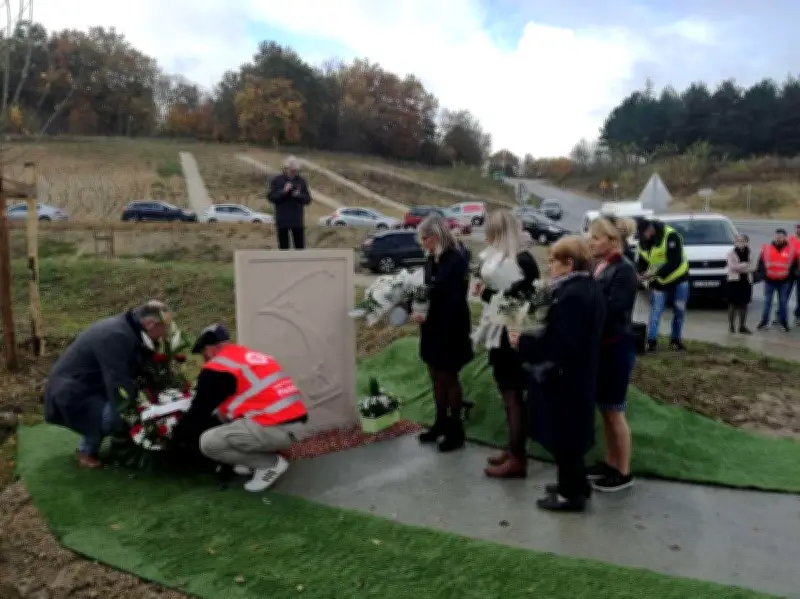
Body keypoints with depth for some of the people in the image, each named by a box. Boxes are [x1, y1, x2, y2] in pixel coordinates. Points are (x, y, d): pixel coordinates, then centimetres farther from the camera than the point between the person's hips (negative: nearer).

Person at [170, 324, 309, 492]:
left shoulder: (218, 368, -3)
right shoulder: (253, 356, 21)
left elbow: (200, 410, 5)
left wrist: (177, 436, 23)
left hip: (274, 428, -9)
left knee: (208, 442, -1)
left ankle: (271, 463, 1)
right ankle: (261, 454, 17)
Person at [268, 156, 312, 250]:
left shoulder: (301, 181, 4)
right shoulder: (277, 180, 0)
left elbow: (308, 199, 4)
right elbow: (271, 197, -5)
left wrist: (299, 195, -16)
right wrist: (283, 191, -19)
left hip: (298, 220, 1)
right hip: (282, 221, -1)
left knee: (300, 247, 3)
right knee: (283, 246, 6)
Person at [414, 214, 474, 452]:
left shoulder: (456, 260, -18)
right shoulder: (432, 259, 7)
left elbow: (455, 300, -23)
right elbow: (427, 290, 9)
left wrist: (428, 318, -22)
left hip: (449, 330, -7)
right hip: (432, 328, 8)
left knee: (448, 378, 4)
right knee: (437, 377, 16)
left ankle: (456, 429, 19)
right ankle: (441, 423, 30)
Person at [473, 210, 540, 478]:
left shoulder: (523, 262, -19)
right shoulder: (509, 258, 10)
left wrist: (485, 293, -14)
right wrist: (488, 290, -2)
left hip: (515, 341, -9)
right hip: (505, 338, 9)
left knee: (514, 397, -1)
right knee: (509, 395, 16)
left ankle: (518, 459, 9)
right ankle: (513, 449, 28)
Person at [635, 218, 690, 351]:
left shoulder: (671, 236, -24)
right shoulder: (642, 241, -4)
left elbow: (675, 262, -29)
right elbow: (642, 262, 5)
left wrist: (655, 273, -34)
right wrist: (640, 273, -17)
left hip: (679, 278, -3)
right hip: (658, 281, 3)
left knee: (679, 311, 6)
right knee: (655, 311, -5)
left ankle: (676, 339, 21)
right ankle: (651, 341, -1)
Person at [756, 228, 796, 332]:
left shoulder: (791, 250, -1)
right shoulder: (766, 248, 0)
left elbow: (794, 265, 5)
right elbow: (761, 263, 4)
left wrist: (789, 276, -3)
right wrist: (762, 275, -3)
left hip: (784, 282, 0)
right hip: (769, 281, 0)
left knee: (783, 303, 7)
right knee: (767, 303, 6)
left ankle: (783, 323, 17)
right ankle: (764, 322, 14)